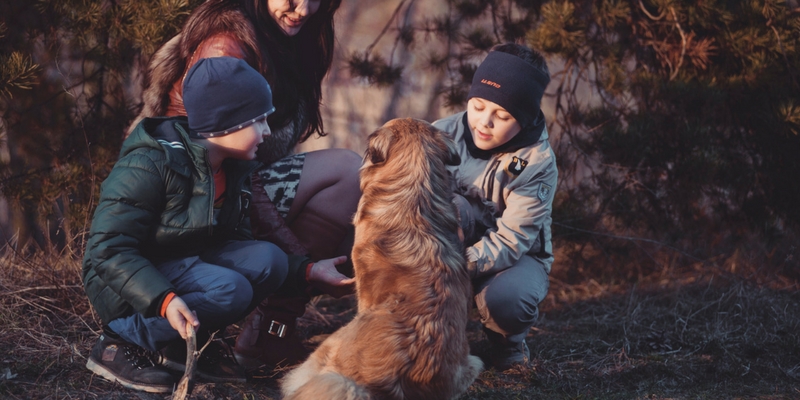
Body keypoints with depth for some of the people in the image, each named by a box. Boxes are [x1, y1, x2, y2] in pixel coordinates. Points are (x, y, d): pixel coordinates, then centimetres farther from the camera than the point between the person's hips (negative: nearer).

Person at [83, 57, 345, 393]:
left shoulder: (233, 169, 3)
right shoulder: (150, 164, -24)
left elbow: (238, 242, 11)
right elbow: (109, 250, -27)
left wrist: (306, 268, -1)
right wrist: (164, 300, -41)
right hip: (130, 286, -8)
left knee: (268, 260, -13)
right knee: (229, 290, -30)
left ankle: (180, 344, -3)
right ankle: (121, 341, -16)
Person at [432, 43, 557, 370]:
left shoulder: (537, 163, -21)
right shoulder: (444, 133, -13)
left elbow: (511, 242, -26)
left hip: (517, 257, -2)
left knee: (504, 299, -38)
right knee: (448, 205, -33)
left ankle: (507, 342, 2)